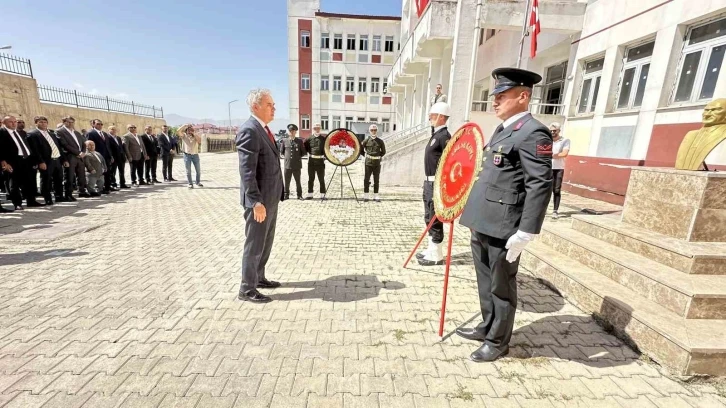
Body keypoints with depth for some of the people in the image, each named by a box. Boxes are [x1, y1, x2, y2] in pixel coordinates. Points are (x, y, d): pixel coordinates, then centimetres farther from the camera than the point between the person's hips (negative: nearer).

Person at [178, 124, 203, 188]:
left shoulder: (196, 136, 5)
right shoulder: (184, 136, 4)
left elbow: (200, 141, -15)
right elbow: (178, 132, -14)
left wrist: (193, 134, -13)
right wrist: (185, 125, -11)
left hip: (195, 155, 1)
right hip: (187, 155, -1)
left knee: (198, 170, 8)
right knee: (188, 171, 2)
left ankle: (198, 182, 24)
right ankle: (190, 184, 9)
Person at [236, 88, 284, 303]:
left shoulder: (264, 129, 14)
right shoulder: (249, 131, -17)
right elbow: (247, 171, -23)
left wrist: (276, 194, 16)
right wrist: (256, 201, -27)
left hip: (271, 197, 10)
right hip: (260, 200, -9)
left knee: (266, 242, 19)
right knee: (254, 244, 2)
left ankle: (259, 277, 36)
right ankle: (247, 289, 16)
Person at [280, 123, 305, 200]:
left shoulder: (299, 141, 3)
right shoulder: (284, 141, 5)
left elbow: (303, 152, 9)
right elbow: (281, 151, 15)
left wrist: (298, 157, 2)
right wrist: (286, 156, 8)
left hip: (297, 165, -1)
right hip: (287, 164, 1)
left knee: (298, 181, 8)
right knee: (287, 181, 6)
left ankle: (299, 195, 17)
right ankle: (286, 195, 18)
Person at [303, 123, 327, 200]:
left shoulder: (324, 139, 4)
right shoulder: (309, 139, 5)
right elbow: (304, 147, 11)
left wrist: (325, 155, -4)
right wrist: (309, 152, 0)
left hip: (320, 160, -1)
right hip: (311, 160, 1)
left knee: (321, 179, 4)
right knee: (310, 178, 7)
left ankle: (322, 194, 10)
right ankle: (310, 194, 14)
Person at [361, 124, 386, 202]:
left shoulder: (380, 141, 2)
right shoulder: (366, 140, 0)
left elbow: (383, 151, 12)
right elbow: (361, 148, 11)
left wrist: (379, 156, 5)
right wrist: (365, 154, 10)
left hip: (377, 163, 1)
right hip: (368, 162, -1)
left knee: (376, 180, 5)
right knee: (366, 179, 1)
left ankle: (376, 196, 12)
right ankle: (365, 195, 10)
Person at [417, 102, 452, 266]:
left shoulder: (444, 136, -15)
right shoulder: (435, 134, 14)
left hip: (437, 184, -10)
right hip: (429, 182, 10)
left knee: (435, 220, -2)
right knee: (429, 218, 16)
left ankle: (437, 255, 9)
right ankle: (432, 249, 27)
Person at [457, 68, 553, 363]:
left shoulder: (532, 133, -13)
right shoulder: (502, 130, 15)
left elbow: (541, 186, -19)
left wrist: (525, 233, -21)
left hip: (502, 228, -9)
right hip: (482, 225, 9)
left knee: (501, 287, 9)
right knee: (485, 283, 21)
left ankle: (498, 342, 28)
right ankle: (487, 327, 40)